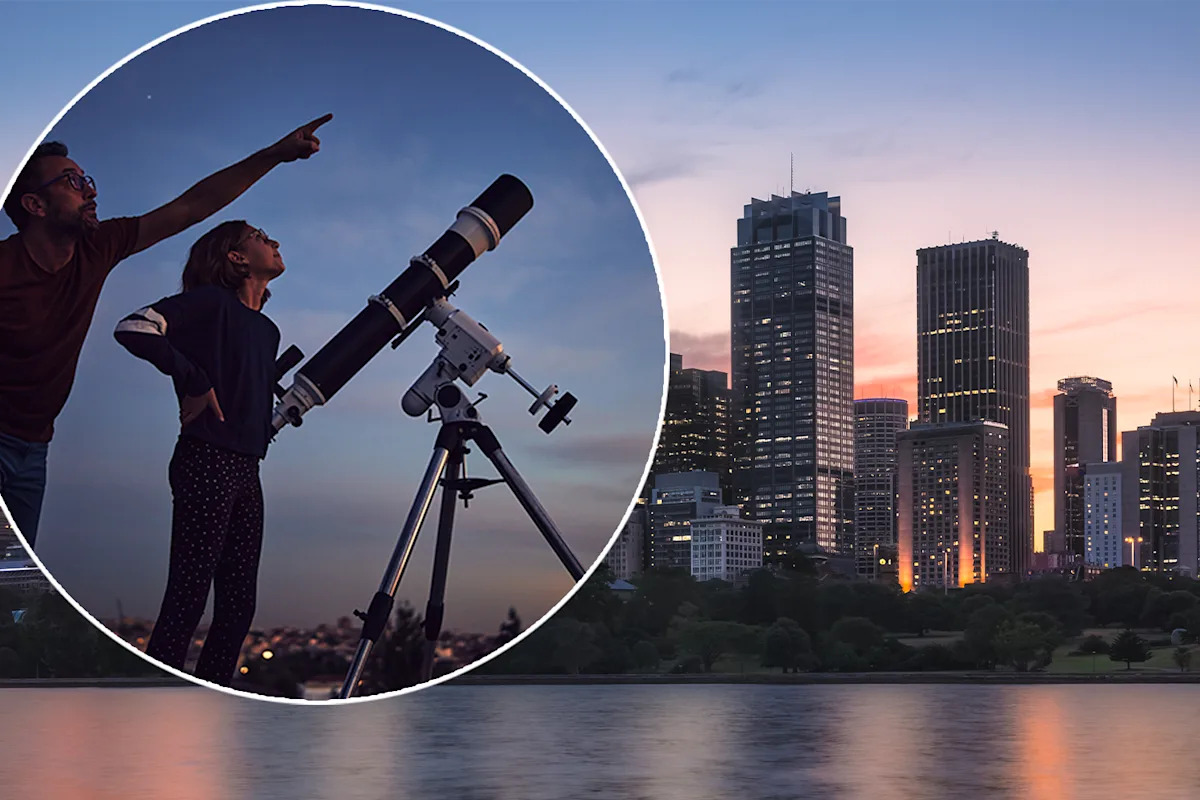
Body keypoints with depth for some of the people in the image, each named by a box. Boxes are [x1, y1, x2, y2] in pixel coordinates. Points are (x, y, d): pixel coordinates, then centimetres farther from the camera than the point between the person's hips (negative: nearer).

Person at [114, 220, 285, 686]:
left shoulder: (267, 329, 20)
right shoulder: (213, 301, -3)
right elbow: (133, 330, -15)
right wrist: (195, 381, -13)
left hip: (246, 469, 8)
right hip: (206, 461, -8)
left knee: (238, 604, 6)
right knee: (187, 599, -10)